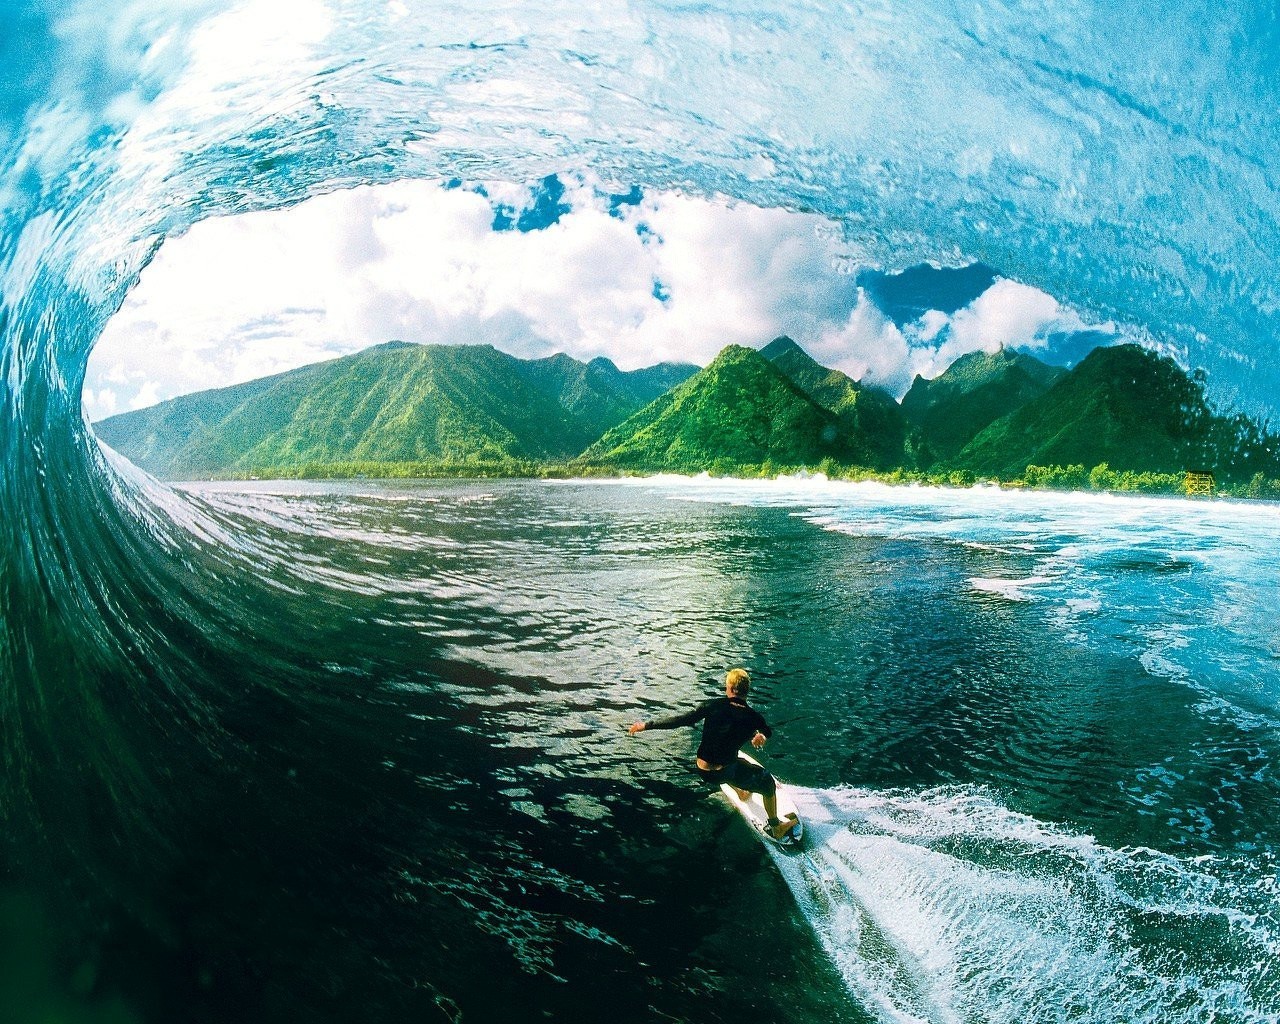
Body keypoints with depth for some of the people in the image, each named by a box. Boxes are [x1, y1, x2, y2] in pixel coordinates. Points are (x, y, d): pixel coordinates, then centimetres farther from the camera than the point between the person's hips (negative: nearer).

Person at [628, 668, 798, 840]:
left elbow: (681, 720, -12)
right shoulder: (754, 717, -11)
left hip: (703, 772, 3)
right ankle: (775, 827, 34)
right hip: (725, 772, -3)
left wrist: (646, 725, -5)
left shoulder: (713, 706, -12)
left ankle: (741, 792, 58)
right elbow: (767, 732, 11)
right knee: (768, 782, 21)